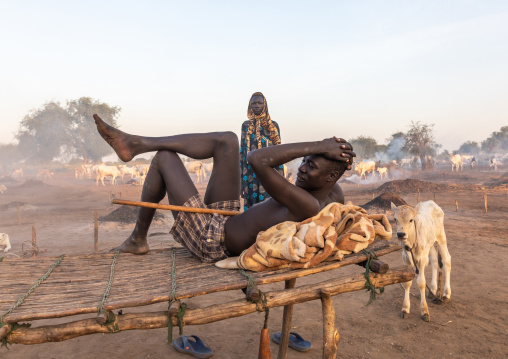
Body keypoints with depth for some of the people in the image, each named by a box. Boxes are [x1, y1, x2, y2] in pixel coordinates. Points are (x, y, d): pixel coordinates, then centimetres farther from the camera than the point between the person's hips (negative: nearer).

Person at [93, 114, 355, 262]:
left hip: (211, 242, -9)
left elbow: (256, 160, -37)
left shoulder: (309, 207, -33)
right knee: (227, 140, 2)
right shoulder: (335, 195, -5)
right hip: (226, 221, 9)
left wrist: (318, 146, -34)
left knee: (164, 156, 0)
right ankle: (134, 143, 7)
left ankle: (138, 239, 19)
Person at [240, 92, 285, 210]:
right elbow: (242, 152, 14)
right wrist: (241, 180, 9)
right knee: (250, 208, 1)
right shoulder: (245, 126, 14)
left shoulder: (273, 125, 7)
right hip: (249, 175, 2)